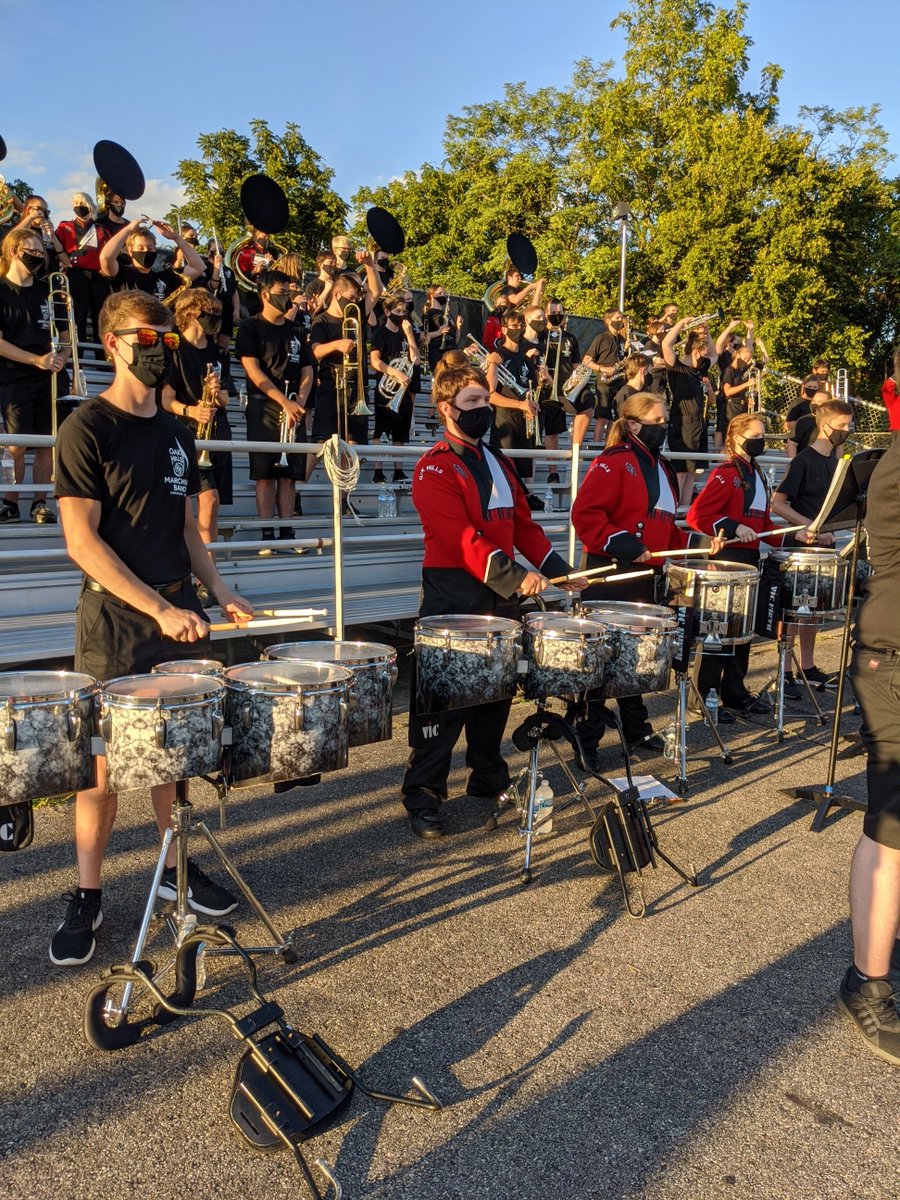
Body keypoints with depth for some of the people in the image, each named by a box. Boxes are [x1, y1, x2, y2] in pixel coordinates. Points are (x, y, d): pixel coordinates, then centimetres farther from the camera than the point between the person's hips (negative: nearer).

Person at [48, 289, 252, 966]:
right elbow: (82, 541, -14)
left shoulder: (177, 434, 12)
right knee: (106, 762, 2)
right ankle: (86, 898, 18)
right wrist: (158, 609, -19)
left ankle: (176, 870, 29)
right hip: (115, 620, -6)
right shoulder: (89, 428, -8)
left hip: (181, 613, 6)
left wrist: (218, 593, 5)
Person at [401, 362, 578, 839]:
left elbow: (522, 522, 16)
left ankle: (489, 777, 32)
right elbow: (460, 536, -22)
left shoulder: (497, 461, 14)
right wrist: (513, 575, -30)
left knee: (496, 690, 15)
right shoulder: (434, 468, -10)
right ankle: (422, 796, 9)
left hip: (501, 593, 7)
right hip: (454, 598, -7)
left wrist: (556, 567, 4)